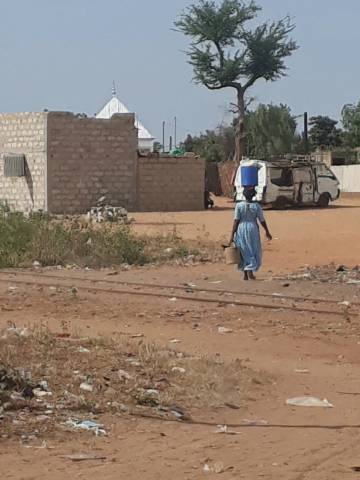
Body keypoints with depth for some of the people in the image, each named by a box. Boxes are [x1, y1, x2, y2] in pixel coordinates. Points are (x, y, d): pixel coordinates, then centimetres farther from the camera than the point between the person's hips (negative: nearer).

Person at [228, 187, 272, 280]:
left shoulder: (239, 205, -8)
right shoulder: (256, 206, -6)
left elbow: (236, 221, -10)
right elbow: (262, 221, 0)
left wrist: (232, 235, -7)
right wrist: (267, 232, 14)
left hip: (241, 230, 1)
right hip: (253, 230, -1)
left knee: (244, 252, 12)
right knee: (253, 251, 11)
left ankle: (245, 274, 14)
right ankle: (250, 270, -8)